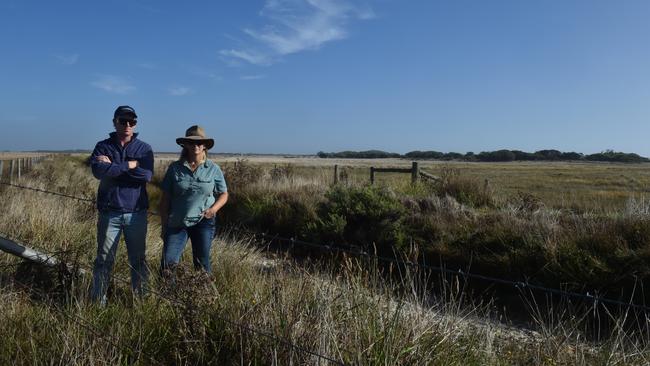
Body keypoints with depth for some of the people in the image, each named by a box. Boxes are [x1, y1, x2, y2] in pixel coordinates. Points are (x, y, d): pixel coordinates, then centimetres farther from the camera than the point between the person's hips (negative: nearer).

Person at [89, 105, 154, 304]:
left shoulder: (144, 149, 4)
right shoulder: (103, 146, 4)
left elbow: (146, 175, -14)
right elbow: (98, 171, -16)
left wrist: (113, 167, -13)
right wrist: (129, 165, -14)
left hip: (136, 213, 1)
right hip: (109, 213, 0)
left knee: (138, 259, 10)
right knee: (104, 259, 4)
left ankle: (140, 299, 21)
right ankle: (98, 300, 14)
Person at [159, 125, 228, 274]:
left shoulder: (213, 169, 1)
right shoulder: (175, 168, 1)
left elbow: (224, 194, 9)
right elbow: (165, 199, 5)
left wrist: (214, 209, -11)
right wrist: (164, 227, 4)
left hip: (204, 222, 0)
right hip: (177, 223, 0)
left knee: (202, 263, 6)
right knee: (168, 262, -8)